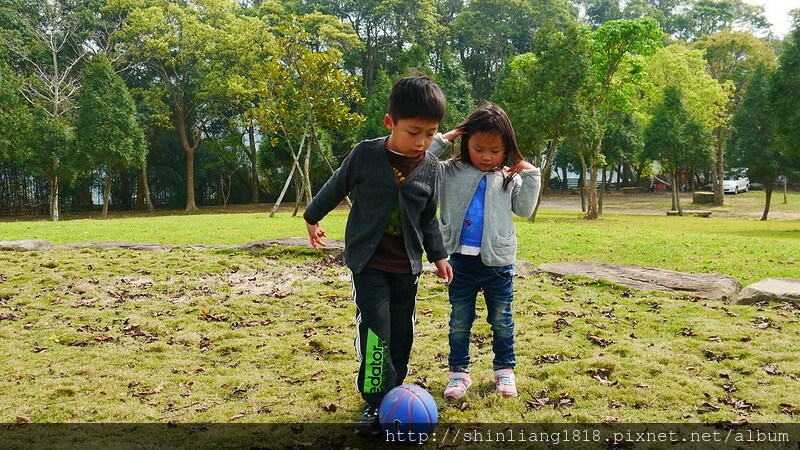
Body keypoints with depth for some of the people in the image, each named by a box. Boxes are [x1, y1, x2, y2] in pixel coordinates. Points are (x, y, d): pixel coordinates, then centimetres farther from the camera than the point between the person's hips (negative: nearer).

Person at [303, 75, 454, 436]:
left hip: (406, 265, 3)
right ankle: (376, 403, -2)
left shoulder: (431, 167, -4)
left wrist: (438, 256, 8)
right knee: (375, 330, -13)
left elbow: (429, 217, 9)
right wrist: (312, 217, 16)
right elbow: (336, 187, 4)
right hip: (368, 261, -3)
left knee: (401, 334, 10)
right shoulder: (365, 155, -13)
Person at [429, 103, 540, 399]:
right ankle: (458, 372, 24)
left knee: (501, 320, 14)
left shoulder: (510, 178, 4)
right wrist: (440, 140, -11)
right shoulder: (451, 172, -1)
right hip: (462, 261, 0)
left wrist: (531, 176, -6)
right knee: (459, 321, 12)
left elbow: (524, 209, 1)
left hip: (498, 262, 1)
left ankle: (505, 369, 30)